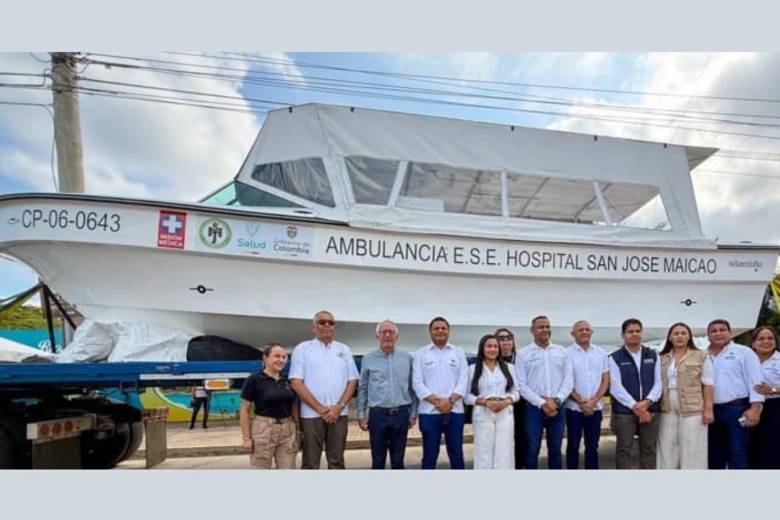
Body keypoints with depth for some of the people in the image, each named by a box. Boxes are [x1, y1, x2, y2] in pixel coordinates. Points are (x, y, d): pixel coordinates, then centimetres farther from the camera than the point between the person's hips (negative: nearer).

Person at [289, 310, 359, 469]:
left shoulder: (344, 350, 11)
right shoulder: (302, 349, 1)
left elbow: (352, 381, 8)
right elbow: (296, 382, -6)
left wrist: (339, 406, -7)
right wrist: (319, 408, -10)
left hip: (338, 414, 3)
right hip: (311, 414, -3)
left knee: (337, 461, 9)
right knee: (311, 463, 3)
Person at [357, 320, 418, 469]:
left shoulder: (406, 358, 5)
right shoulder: (369, 359, 2)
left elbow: (412, 388, 8)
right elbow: (362, 388, 5)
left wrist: (413, 413, 6)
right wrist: (361, 415, 2)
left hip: (401, 414, 1)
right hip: (378, 415, -1)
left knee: (398, 461, 10)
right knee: (378, 461, 7)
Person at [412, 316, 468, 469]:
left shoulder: (458, 352, 9)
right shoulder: (421, 354, 4)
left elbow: (463, 380, 1)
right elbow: (417, 383, -2)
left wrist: (450, 400, -14)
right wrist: (437, 401, -13)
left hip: (454, 411, 1)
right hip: (429, 411, -1)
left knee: (456, 454, 7)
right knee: (429, 456, 5)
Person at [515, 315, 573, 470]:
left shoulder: (561, 351, 8)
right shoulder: (524, 353, -1)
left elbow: (569, 380, 3)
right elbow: (521, 384, -6)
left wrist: (556, 400, -9)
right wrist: (542, 403, -12)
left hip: (558, 408, 3)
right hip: (534, 408, -2)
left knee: (555, 450, 11)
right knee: (532, 450, 3)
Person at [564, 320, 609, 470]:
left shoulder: (601, 353, 6)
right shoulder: (567, 353, -5)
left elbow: (606, 380, 4)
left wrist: (593, 401, -8)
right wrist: (581, 402, -12)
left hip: (595, 408, 3)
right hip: (574, 407, -2)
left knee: (592, 446, 9)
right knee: (573, 445, 5)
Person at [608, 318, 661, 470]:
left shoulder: (653, 355, 12)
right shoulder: (615, 358, -1)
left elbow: (658, 382, 5)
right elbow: (616, 387, -8)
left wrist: (647, 402, -11)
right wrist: (634, 406, -16)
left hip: (649, 410, 3)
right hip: (624, 411, -3)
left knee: (648, 449, 9)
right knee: (624, 450, 1)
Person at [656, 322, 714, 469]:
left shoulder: (701, 356, 0)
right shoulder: (662, 359, 11)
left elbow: (707, 385, -3)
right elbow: (658, 384, 13)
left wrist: (708, 409, -9)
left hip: (693, 410, -4)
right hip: (667, 411, 4)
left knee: (692, 451, 0)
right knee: (667, 450, 8)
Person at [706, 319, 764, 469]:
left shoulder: (743, 352, 1)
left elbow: (755, 381, -6)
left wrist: (754, 408, -16)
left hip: (736, 409, -4)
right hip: (712, 410, 4)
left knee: (737, 455, -4)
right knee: (714, 456, 11)